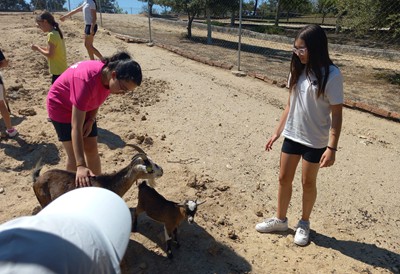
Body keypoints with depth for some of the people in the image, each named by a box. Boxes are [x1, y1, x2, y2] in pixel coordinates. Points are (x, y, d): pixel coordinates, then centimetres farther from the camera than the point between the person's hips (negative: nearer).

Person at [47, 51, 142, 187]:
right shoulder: (86, 81, -41)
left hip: (83, 106, 6)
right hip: (61, 106, -6)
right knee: (74, 155, -6)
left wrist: (91, 120, -10)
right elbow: (76, 127, -42)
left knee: (92, 150, 7)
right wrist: (81, 166, -46)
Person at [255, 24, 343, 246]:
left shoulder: (331, 75, -15)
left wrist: (331, 147, -18)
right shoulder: (298, 70, 3)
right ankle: (280, 220, 33)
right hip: (291, 135, 6)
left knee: (308, 183, 10)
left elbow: (336, 114, -14)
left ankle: (304, 224, 34)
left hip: (315, 141, -5)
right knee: (284, 178, 13)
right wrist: (277, 132, 9)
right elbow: (290, 104, 8)